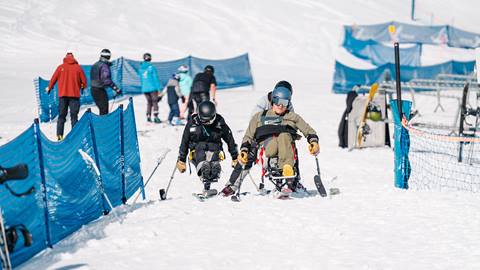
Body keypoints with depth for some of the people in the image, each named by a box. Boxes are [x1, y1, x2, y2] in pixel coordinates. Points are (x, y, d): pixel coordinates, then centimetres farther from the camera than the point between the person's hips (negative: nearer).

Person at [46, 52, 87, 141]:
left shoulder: (61, 67, 1)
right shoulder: (78, 67, 1)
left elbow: (53, 79, 6)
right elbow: (84, 81, 5)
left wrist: (49, 88, 24)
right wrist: (83, 87, 27)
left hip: (63, 94, 1)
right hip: (75, 95, -1)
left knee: (61, 116, 7)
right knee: (74, 116, 2)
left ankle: (59, 135, -1)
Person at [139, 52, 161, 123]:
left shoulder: (141, 69, 5)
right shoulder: (151, 67, -10)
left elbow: (141, 79, 13)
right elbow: (156, 78, -9)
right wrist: (159, 88, -7)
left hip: (144, 89, 5)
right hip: (152, 88, -5)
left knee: (149, 102, 16)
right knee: (155, 102, 1)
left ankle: (148, 116, 10)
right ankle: (155, 117, -6)